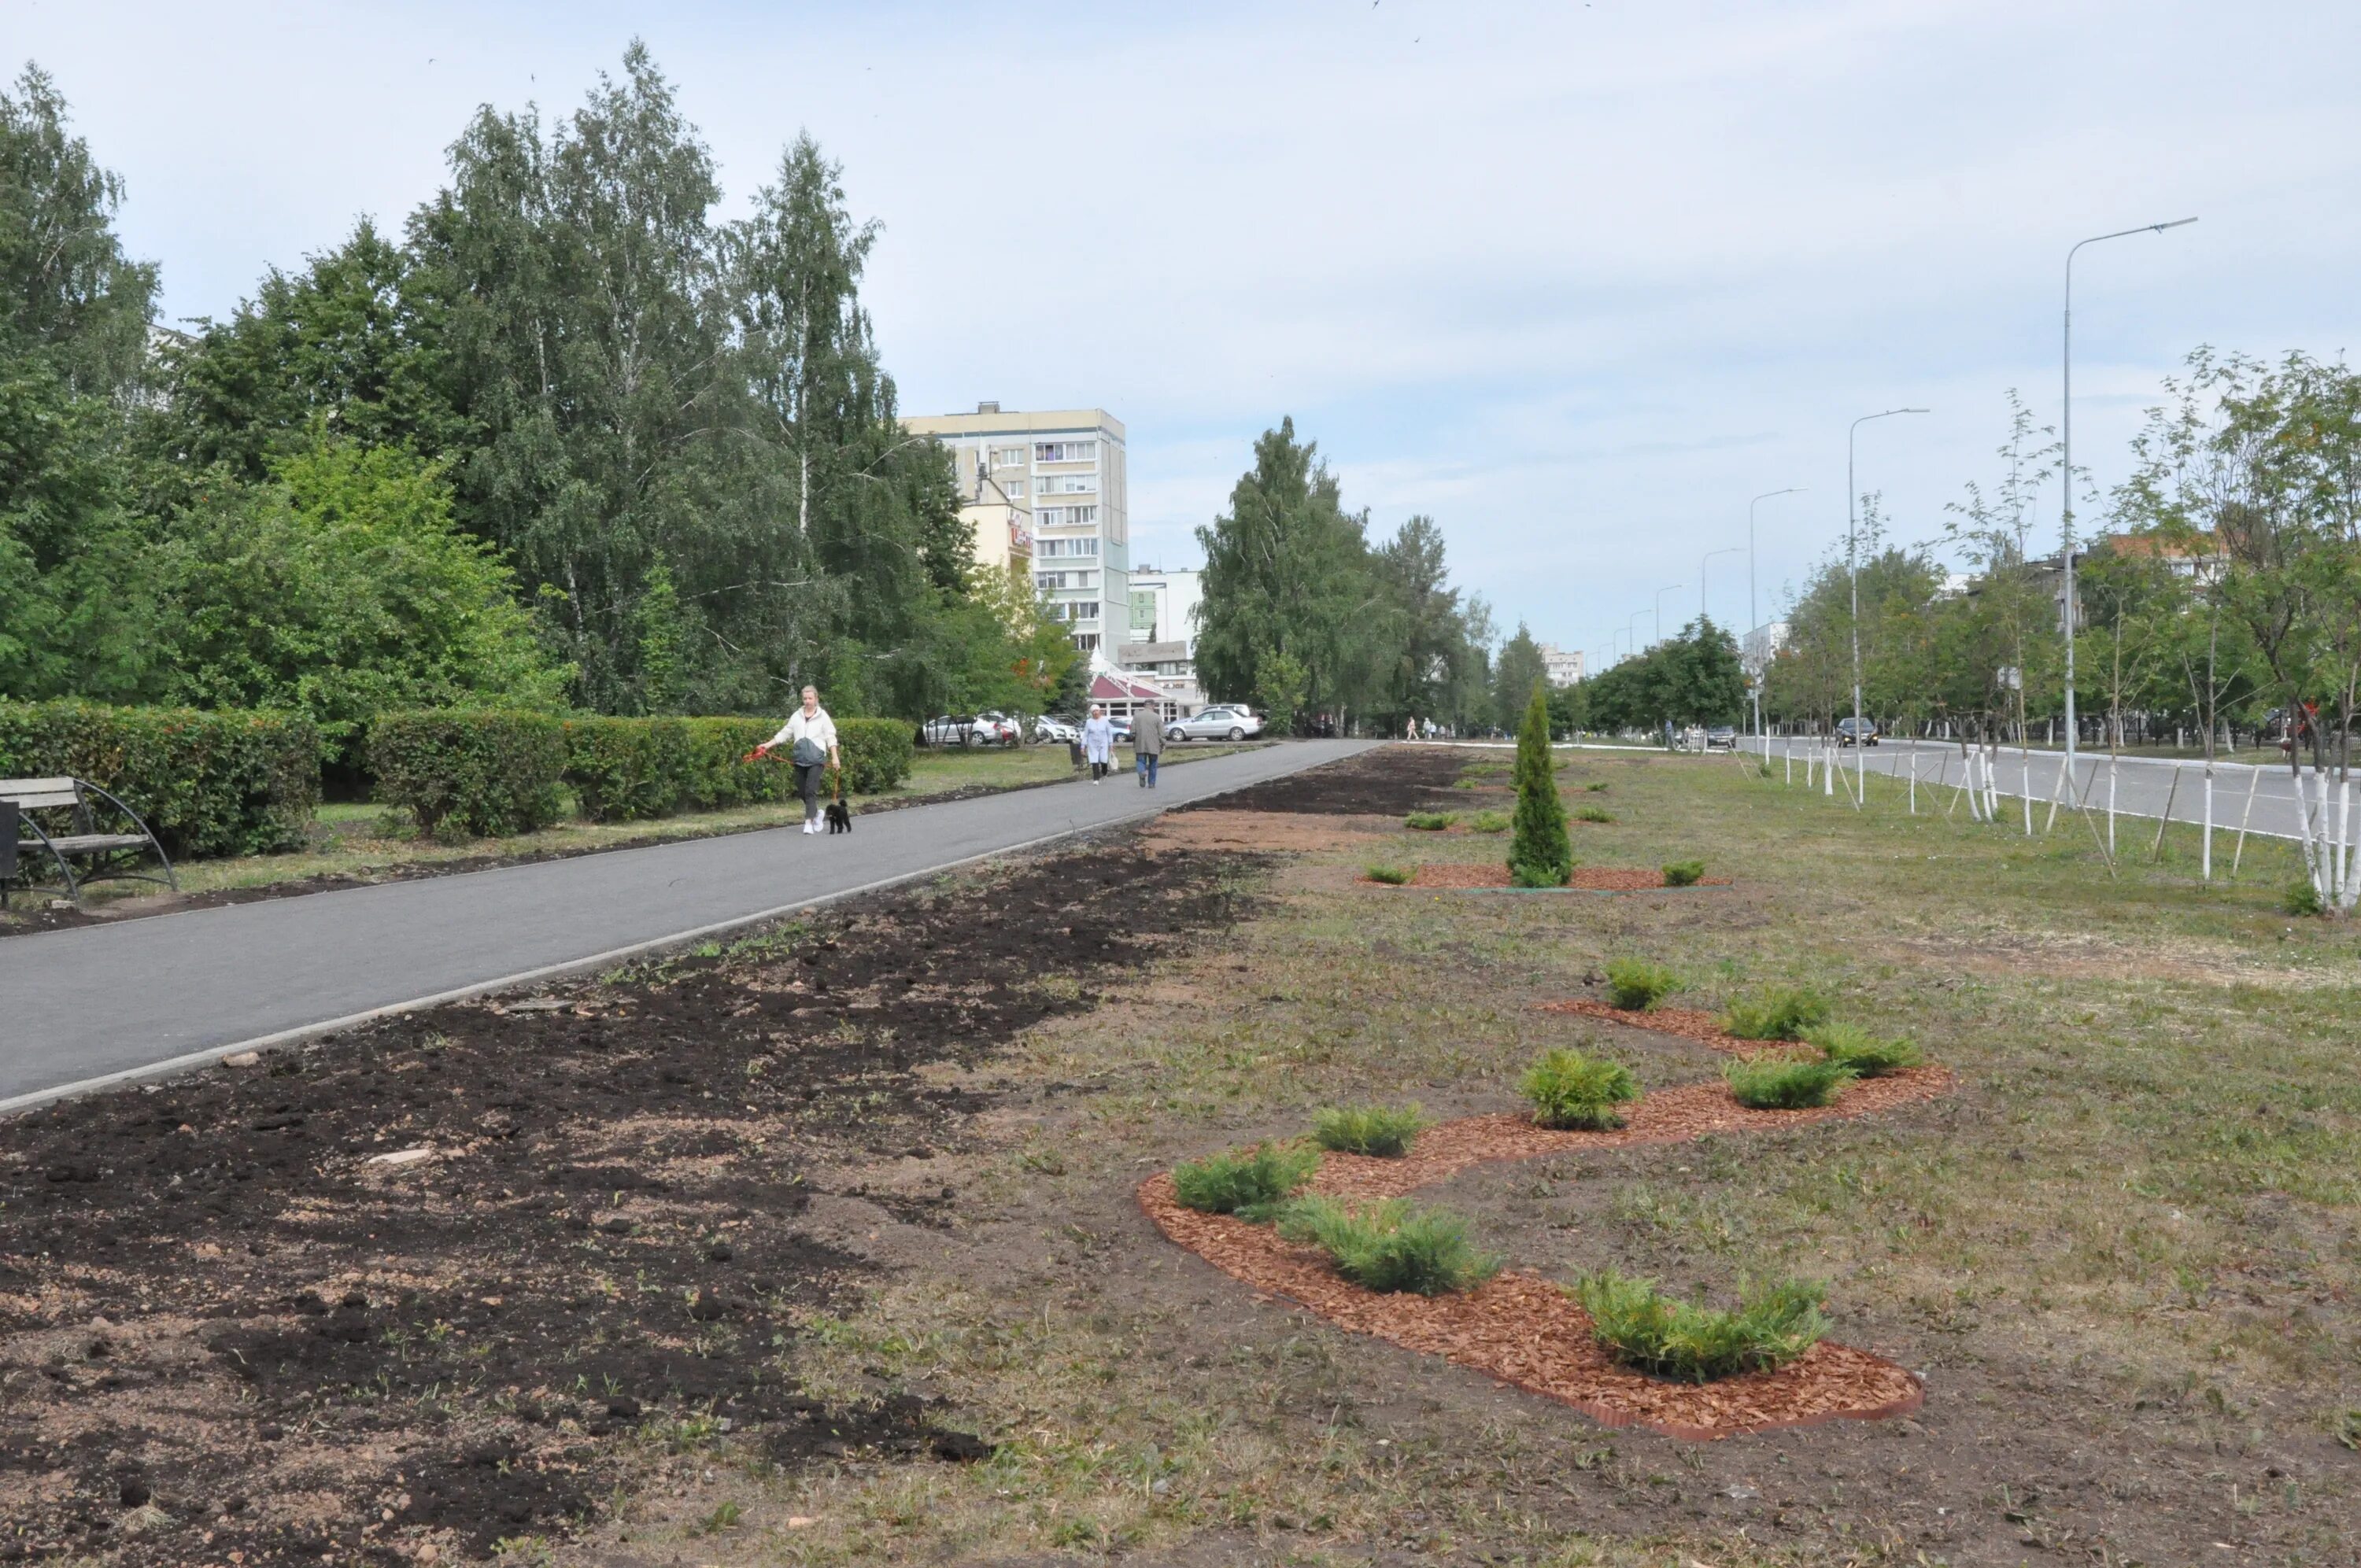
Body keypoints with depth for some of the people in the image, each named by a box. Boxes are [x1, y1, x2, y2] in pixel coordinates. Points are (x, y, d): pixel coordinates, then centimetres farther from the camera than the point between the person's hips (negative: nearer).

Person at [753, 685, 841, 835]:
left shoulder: (822, 716, 3)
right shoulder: (797, 716, 13)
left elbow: (830, 737, 1)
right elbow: (784, 733, 15)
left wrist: (835, 757, -6)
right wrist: (768, 745, 8)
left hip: (816, 758, -4)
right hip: (800, 758, 4)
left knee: (811, 790, -13)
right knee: (802, 791, 6)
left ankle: (809, 822, -14)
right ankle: (816, 813, 29)